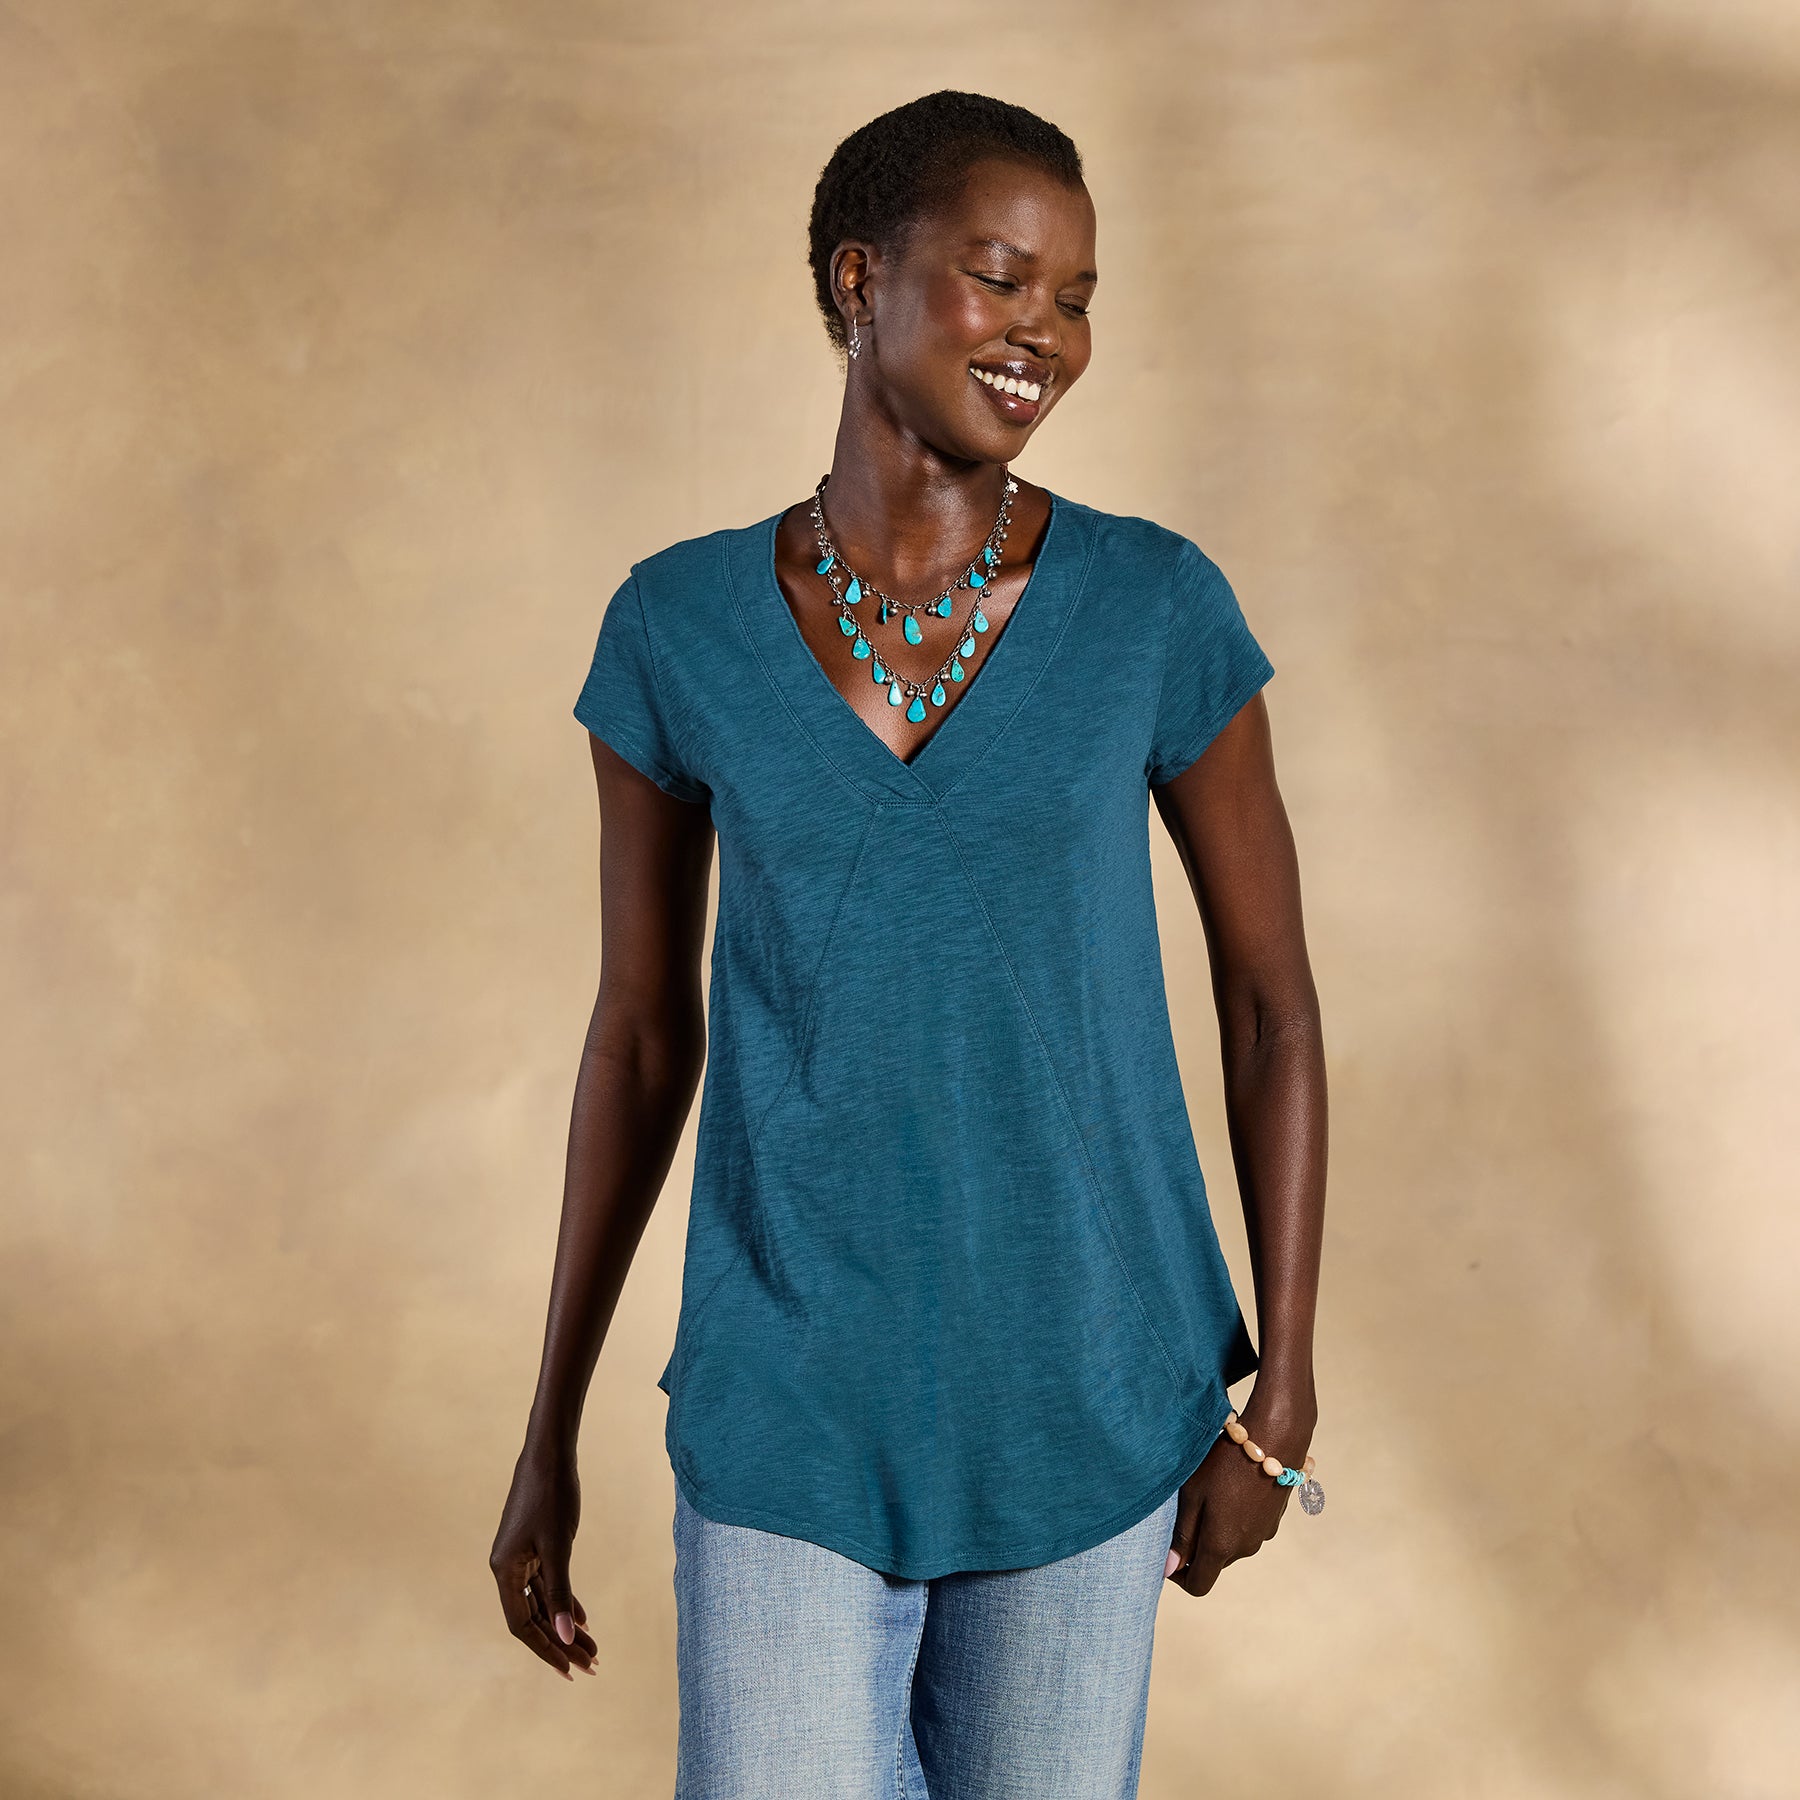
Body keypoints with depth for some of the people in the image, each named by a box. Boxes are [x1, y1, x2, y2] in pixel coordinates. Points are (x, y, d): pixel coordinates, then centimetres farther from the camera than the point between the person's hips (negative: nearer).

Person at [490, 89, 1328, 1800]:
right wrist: (548, 1432, 6)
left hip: (1089, 1393, 0)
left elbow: (1271, 997, 0)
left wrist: (1280, 1392, -1)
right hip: (790, 1403, 0)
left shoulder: (1158, 606, -7)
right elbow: (642, 1032, 3)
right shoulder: (678, 627, -4)